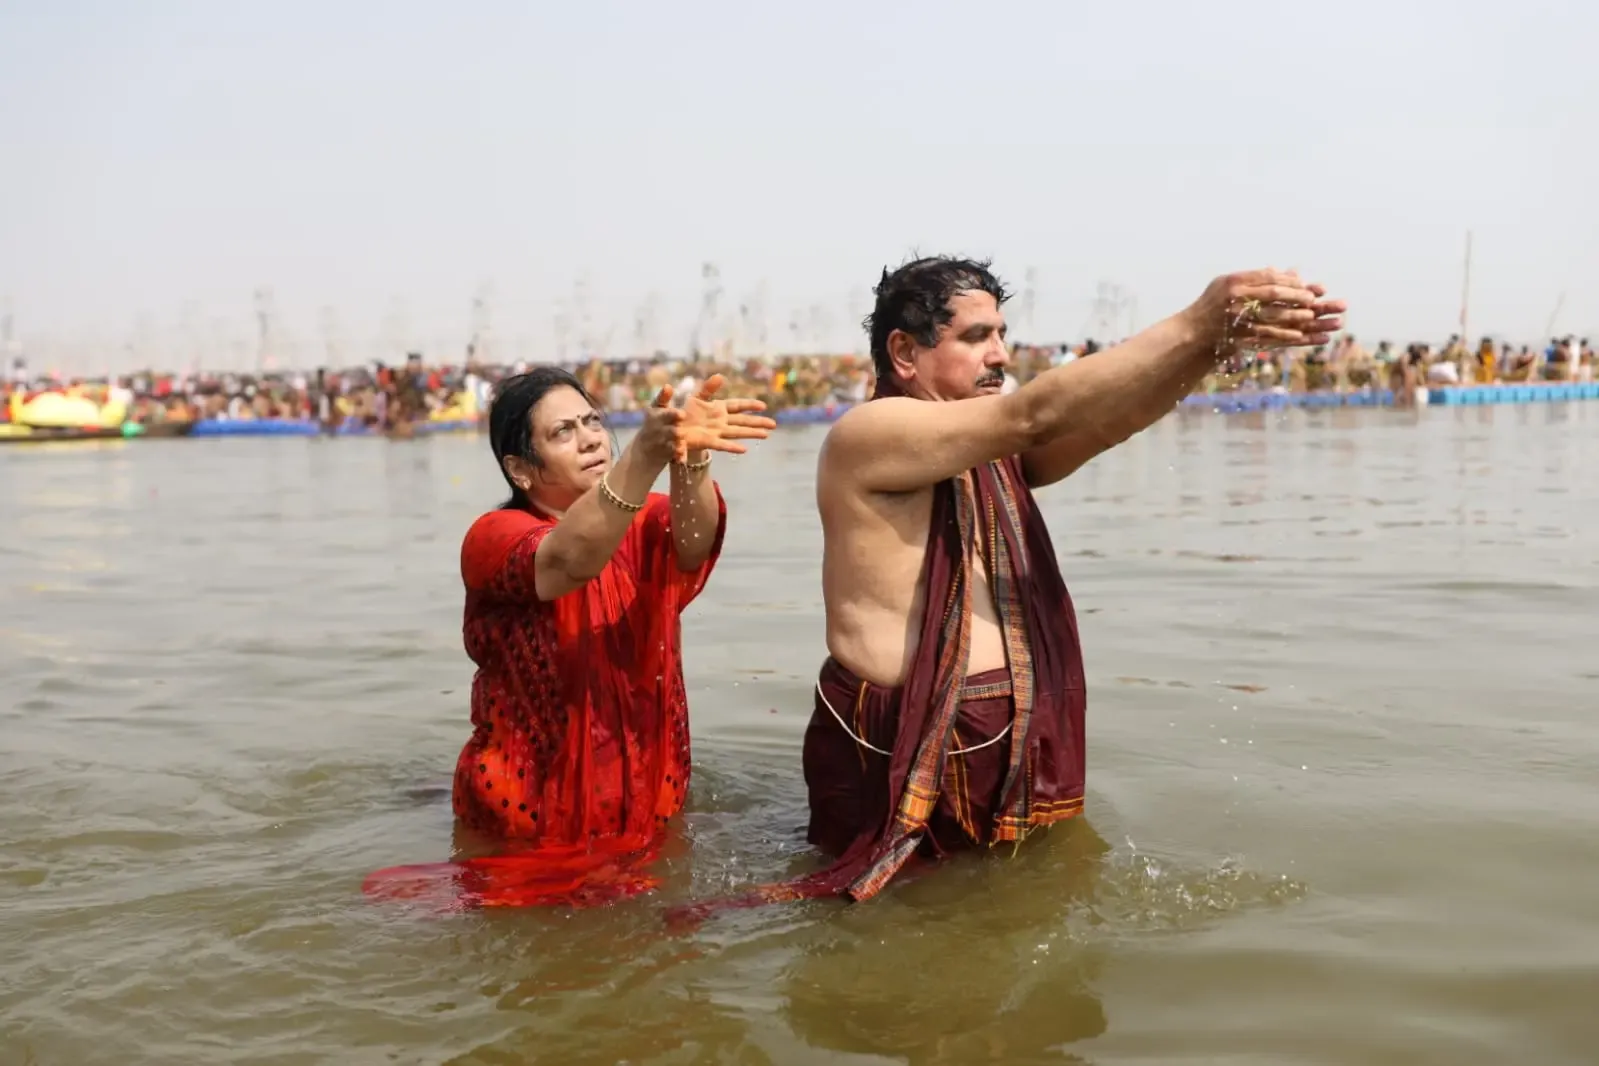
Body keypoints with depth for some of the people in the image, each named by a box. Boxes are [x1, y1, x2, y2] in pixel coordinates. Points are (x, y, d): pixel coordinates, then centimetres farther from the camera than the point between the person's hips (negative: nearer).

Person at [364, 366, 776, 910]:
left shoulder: (645, 525, -1)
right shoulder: (494, 538, -13)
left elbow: (693, 539, -25)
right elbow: (567, 561, -36)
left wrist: (691, 455, -48)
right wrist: (647, 452, -53)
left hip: (649, 809, 4)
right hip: (528, 824, -4)